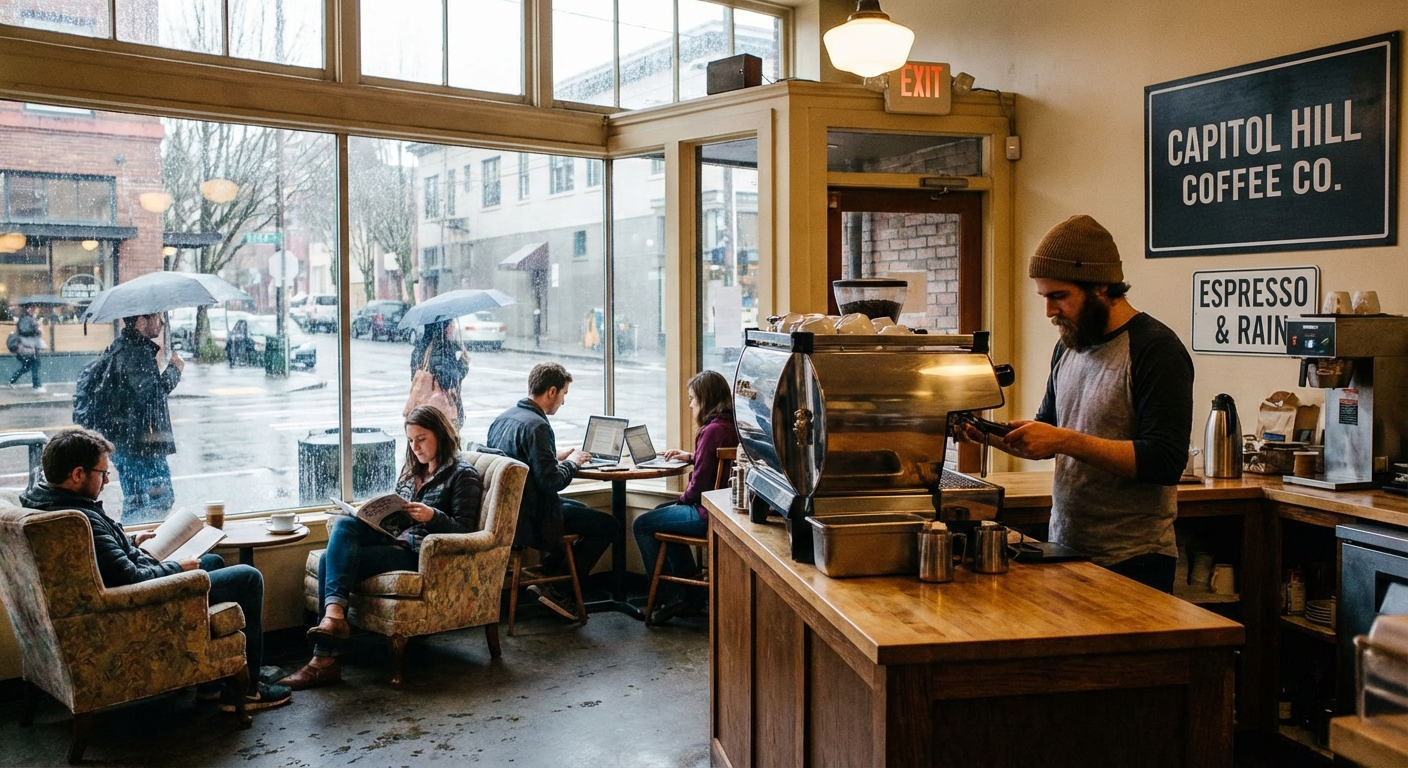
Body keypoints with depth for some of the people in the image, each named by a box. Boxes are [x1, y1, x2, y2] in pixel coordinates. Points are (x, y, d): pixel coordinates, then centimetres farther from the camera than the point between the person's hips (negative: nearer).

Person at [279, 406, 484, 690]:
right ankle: (334, 614, -35)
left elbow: (465, 530, -6)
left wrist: (432, 516, -22)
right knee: (343, 524, -23)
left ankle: (325, 658, -24)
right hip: (394, 539, 7)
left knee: (332, 561, -22)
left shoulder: (462, 475, 0)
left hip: (420, 553, -7)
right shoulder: (411, 472, 24)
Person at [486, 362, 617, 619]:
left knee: (580, 508, 30)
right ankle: (553, 584, 2)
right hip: (530, 520, -10)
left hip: (506, 511, 10)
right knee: (607, 525, -1)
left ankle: (549, 576, 23)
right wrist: (572, 462, -6)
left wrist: (557, 456, 11)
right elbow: (551, 481, -25)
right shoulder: (536, 426, -22)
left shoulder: (502, 419, 7)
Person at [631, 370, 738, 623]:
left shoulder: (712, 430, -22)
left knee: (642, 525, -1)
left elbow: (700, 483, -21)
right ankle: (691, 591, 28)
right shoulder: (731, 425, 7)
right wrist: (690, 457, 16)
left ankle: (672, 598, 5)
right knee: (662, 512, 29)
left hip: (707, 513, -10)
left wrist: (682, 499, -3)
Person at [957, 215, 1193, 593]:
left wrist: (1066, 440, -25)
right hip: (1064, 548, 7)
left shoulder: (1156, 350, -14)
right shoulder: (1069, 346, 9)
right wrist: (995, 435, -1)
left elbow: (1165, 462, -22)